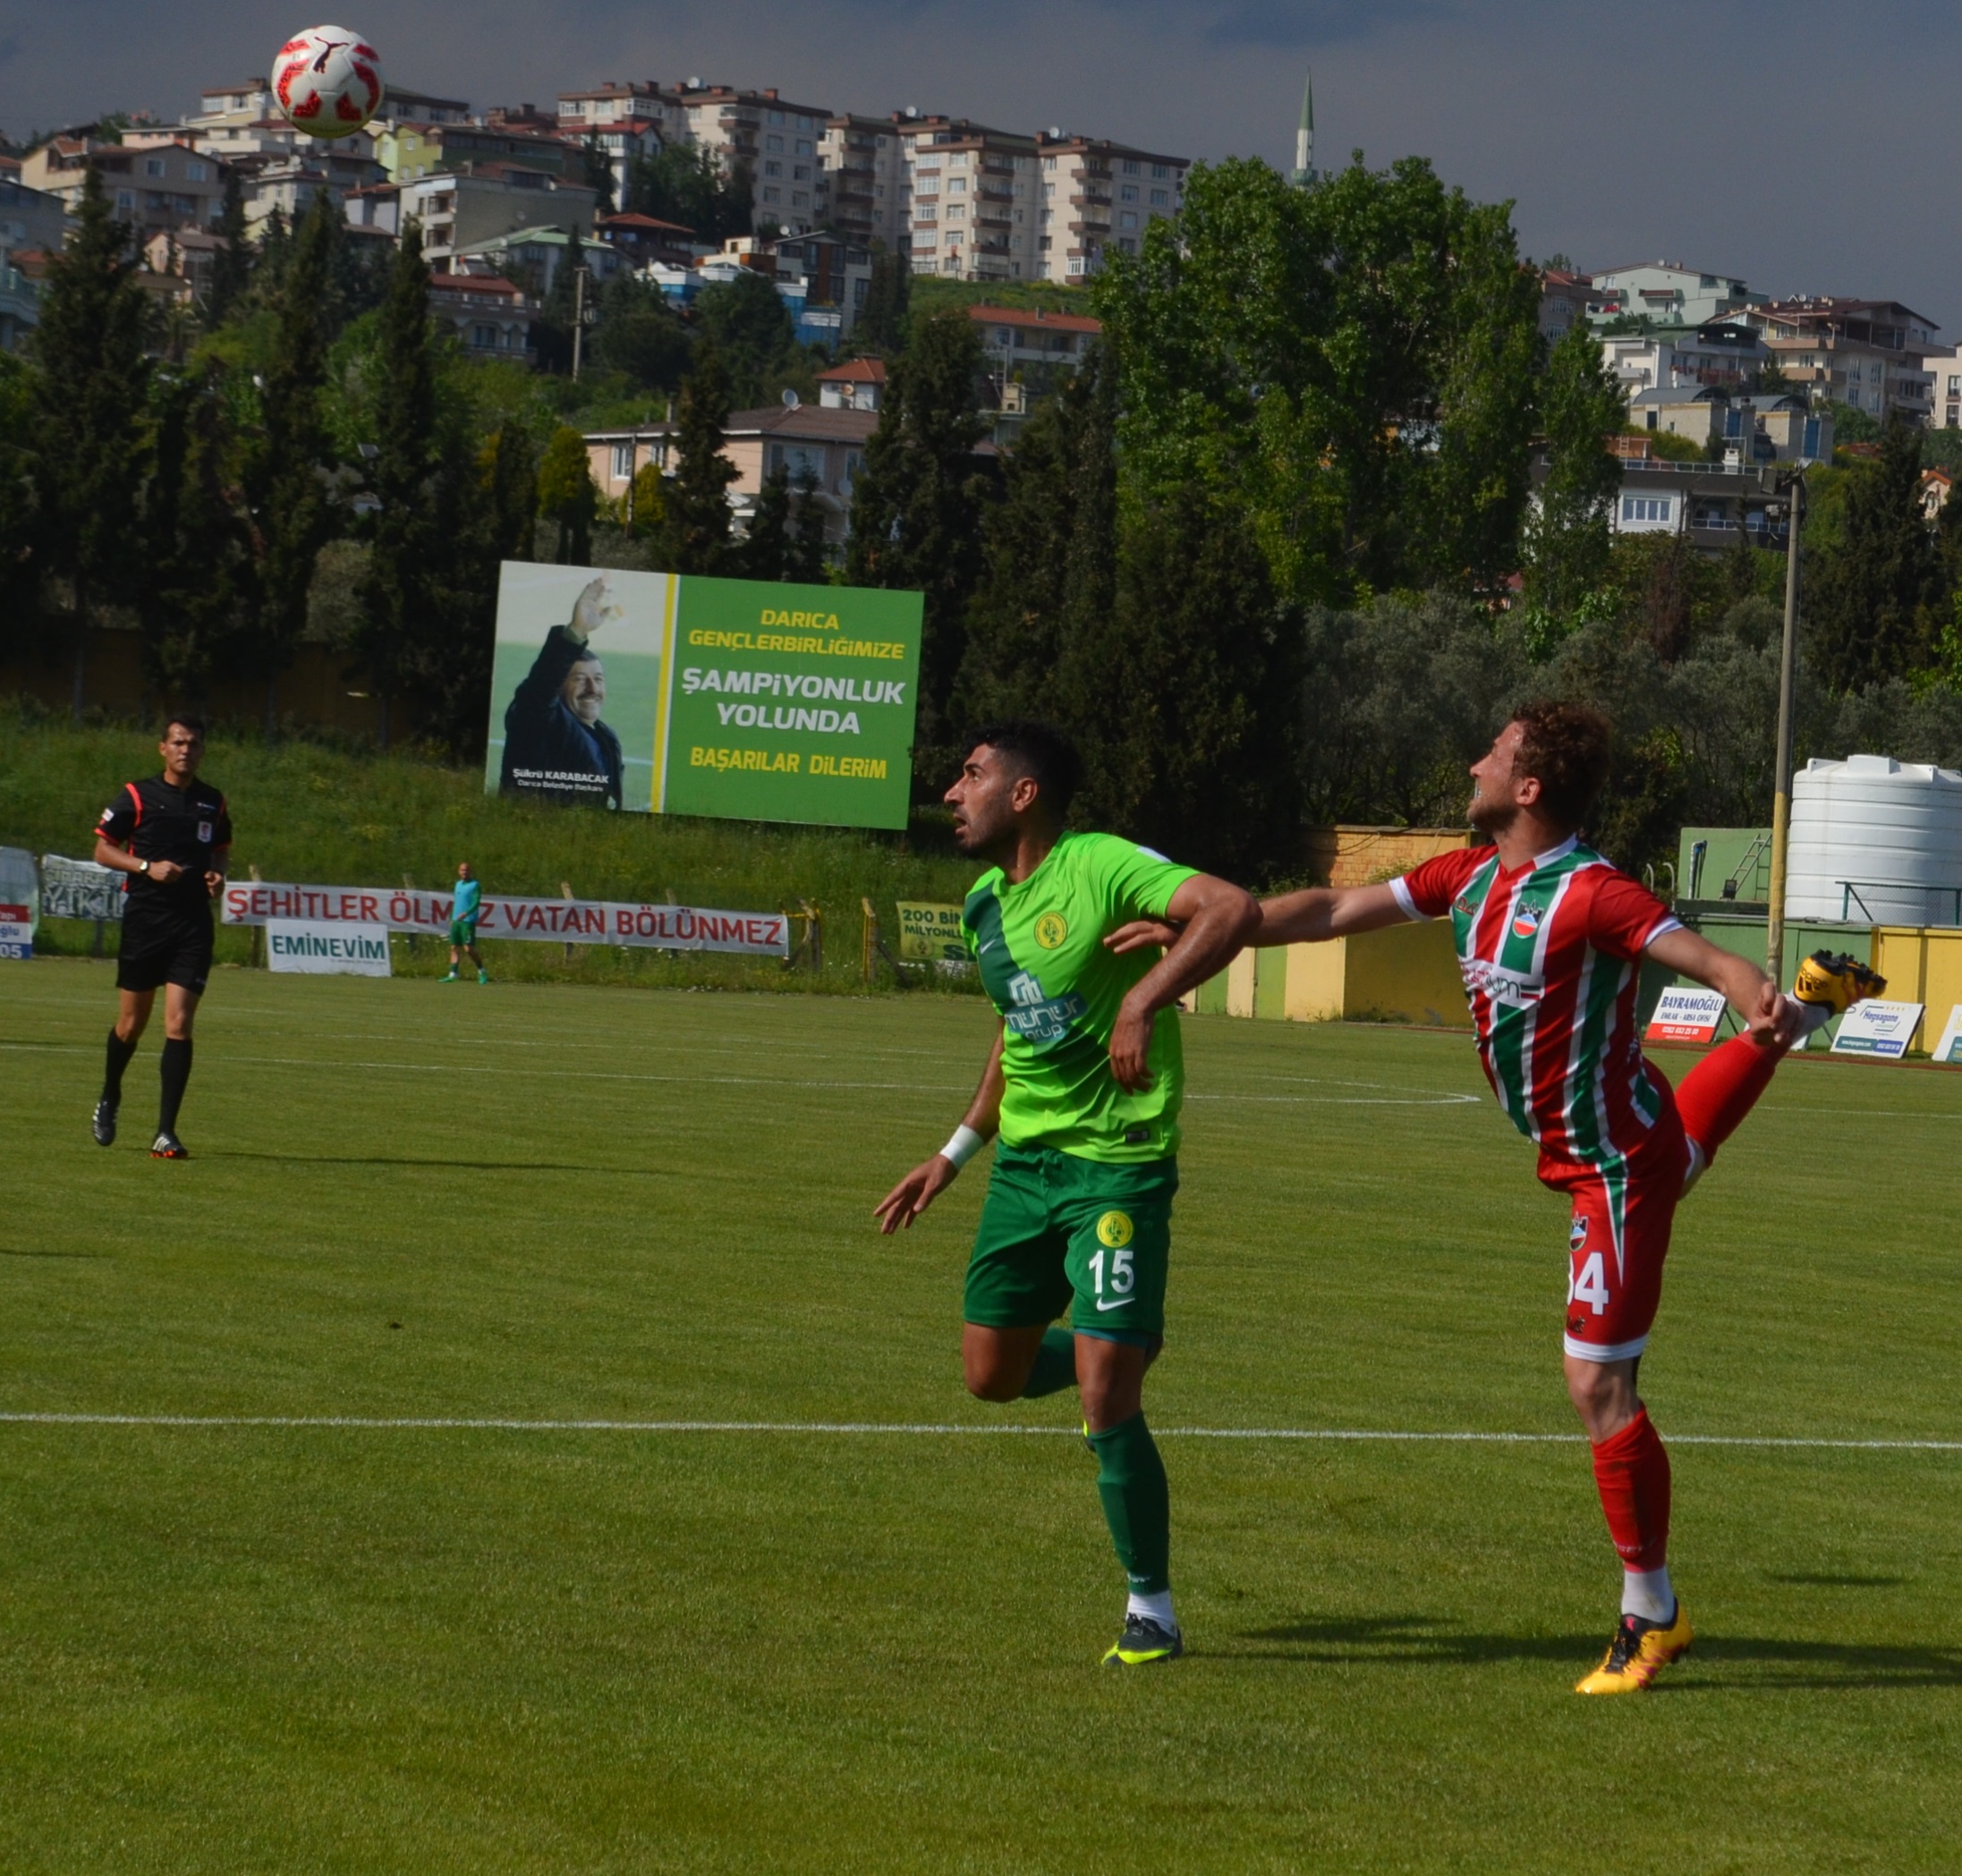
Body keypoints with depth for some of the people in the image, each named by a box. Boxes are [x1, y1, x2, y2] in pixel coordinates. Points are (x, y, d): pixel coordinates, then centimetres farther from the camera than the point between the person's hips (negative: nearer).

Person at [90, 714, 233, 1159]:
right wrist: (147, 866, -13)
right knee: (132, 1023, 8)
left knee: (179, 1024, -9)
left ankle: (166, 1133, -9)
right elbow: (103, 849, 1)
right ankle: (109, 1099, 37)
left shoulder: (213, 803, 9)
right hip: (144, 919, -1)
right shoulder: (137, 796, 0)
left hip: (193, 923, 1)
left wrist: (218, 875, 2)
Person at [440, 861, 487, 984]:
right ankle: (453, 975, 2)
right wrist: (451, 918, 20)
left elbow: (476, 902, -15)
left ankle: (481, 971, 3)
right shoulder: (458, 884, 17)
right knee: (454, 948, 2)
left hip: (468, 921, -7)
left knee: (469, 948, -11)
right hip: (456, 921, 7)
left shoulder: (475, 885, -5)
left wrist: (466, 913, -28)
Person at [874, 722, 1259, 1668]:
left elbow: (1232, 909, -30)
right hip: (1024, 1161, 8)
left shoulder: (1104, 868, -16)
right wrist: (954, 1155, 26)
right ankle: (1123, 1349, 42)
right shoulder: (984, 902, 10)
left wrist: (1144, 1000, -39)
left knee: (1105, 1397, -11)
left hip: (1118, 1164, -8)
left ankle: (1151, 1612, 4)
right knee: (992, 1373, 12)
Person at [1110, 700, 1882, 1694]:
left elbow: (1712, 959, -34)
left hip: (1611, 1168, -9)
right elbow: (1333, 909, 6)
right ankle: (1817, 1000, 62)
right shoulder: (1472, 877, -1)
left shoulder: (1591, 894, -26)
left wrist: (1757, 998, -57)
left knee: (1598, 1386, -6)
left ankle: (1651, 1614, 2)